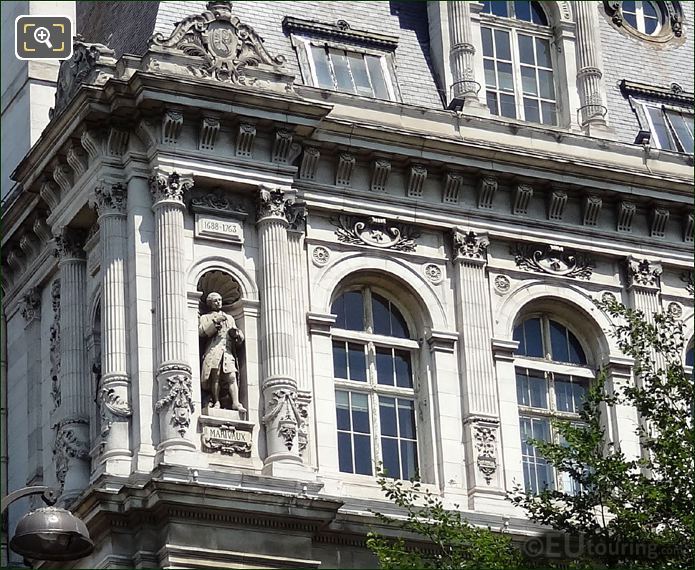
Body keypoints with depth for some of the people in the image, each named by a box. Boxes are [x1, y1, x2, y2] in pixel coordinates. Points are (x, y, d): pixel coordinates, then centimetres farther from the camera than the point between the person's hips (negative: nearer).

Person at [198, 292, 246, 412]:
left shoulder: (229, 318, 32)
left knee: (232, 377, -14)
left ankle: (236, 403, -24)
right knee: (215, 377, -16)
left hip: (228, 352, 2)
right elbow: (201, 332, 0)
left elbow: (240, 339, 27)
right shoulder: (205, 318, 20)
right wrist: (215, 321, -9)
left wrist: (236, 333, 2)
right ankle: (216, 402, -17)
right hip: (213, 351, -2)